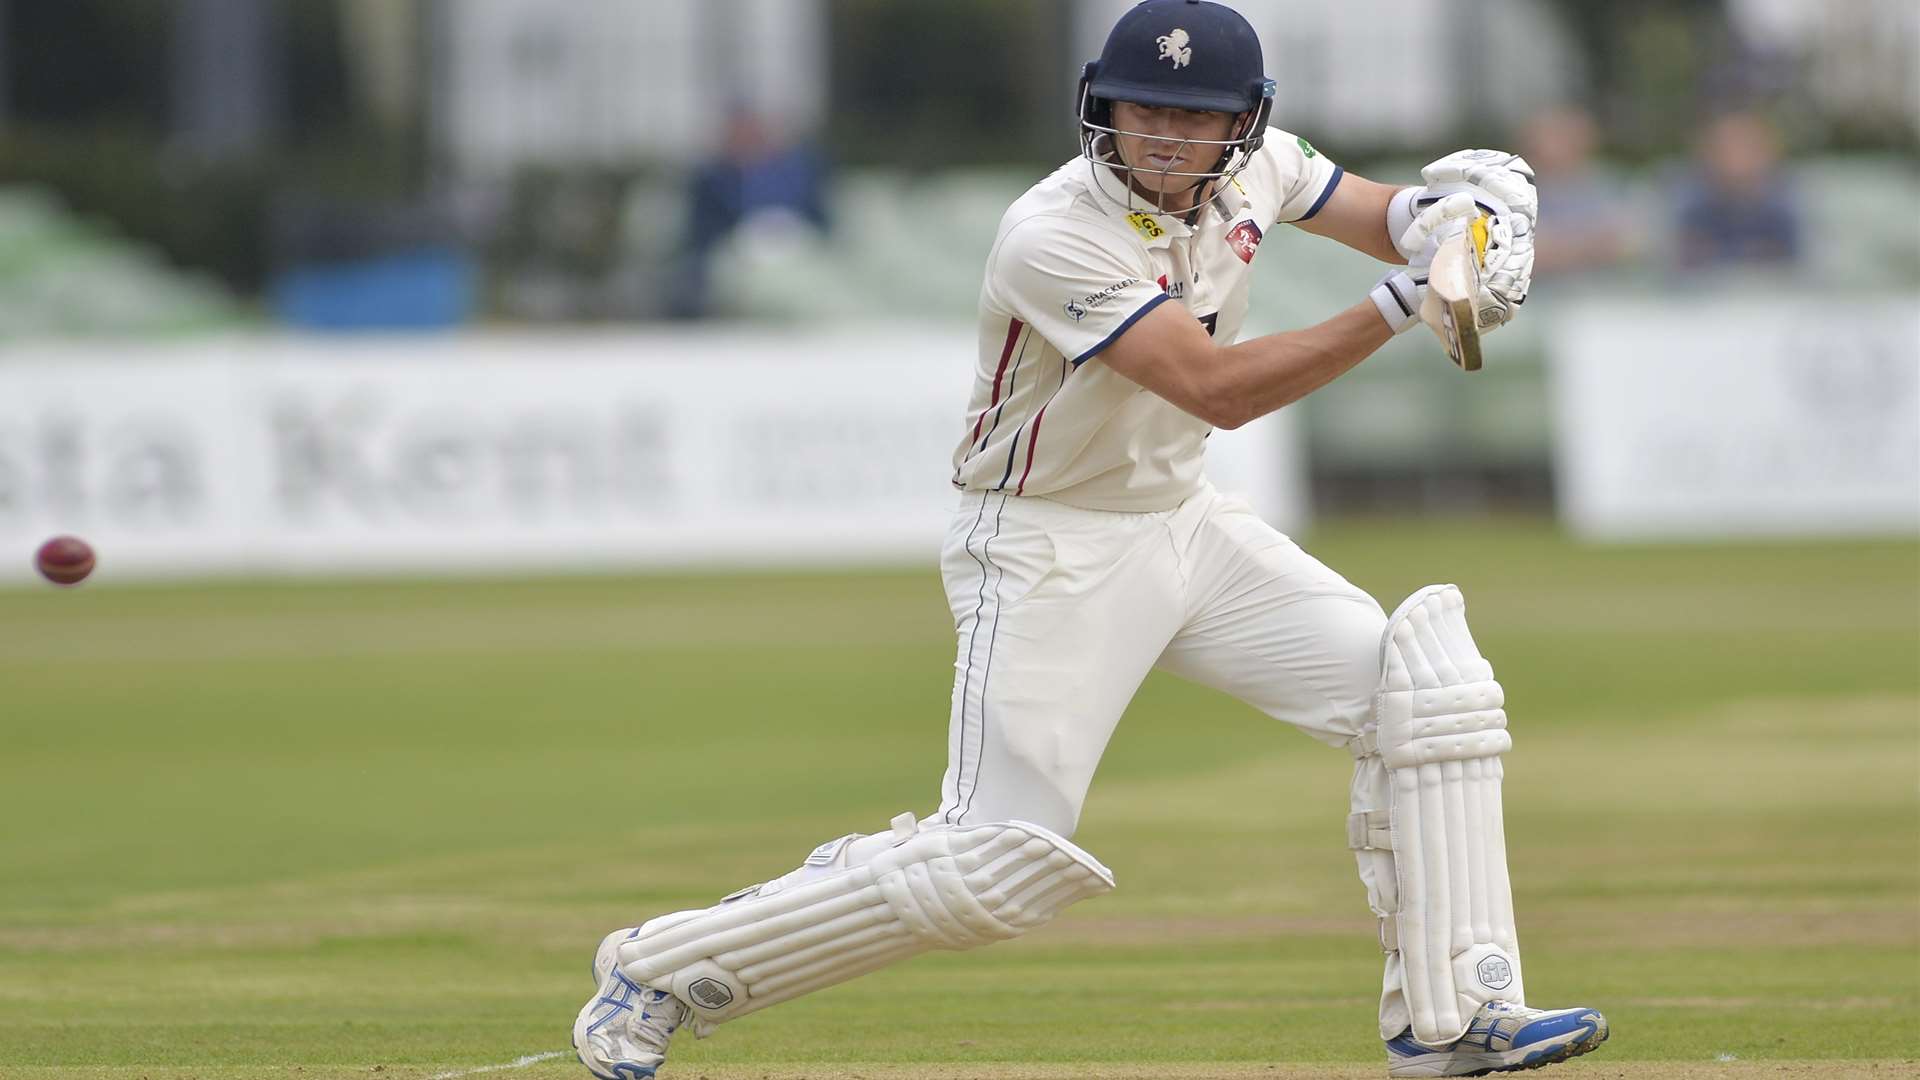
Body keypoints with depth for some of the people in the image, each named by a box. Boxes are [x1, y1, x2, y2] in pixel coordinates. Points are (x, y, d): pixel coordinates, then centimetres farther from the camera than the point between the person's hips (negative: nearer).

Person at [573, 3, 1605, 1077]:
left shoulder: (1253, 172, -5)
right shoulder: (1055, 239, -27)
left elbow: (1391, 217, 9)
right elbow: (1218, 389, -31)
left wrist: (1446, 212, -17)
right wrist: (1399, 303, -37)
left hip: (1185, 518, 8)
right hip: (1052, 554, -7)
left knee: (1426, 683, -7)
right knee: (996, 869, -12)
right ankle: (655, 974, 2)